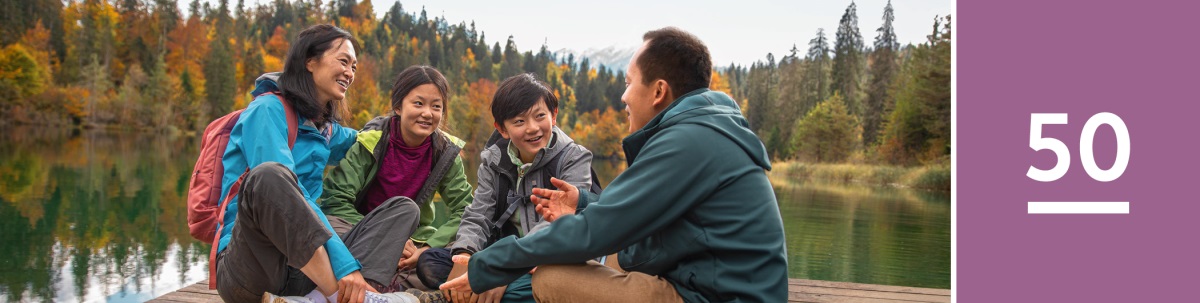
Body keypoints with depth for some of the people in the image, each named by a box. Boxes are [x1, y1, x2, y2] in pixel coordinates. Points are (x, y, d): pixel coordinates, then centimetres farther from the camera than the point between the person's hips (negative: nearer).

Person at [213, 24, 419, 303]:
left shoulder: (324, 129, 18)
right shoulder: (268, 110, -6)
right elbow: (285, 190, -21)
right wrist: (343, 262, -30)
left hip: (302, 268, 8)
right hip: (247, 267, -8)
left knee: (404, 209, -3)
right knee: (268, 176, -34)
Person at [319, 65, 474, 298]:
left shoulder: (446, 153, -5)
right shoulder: (371, 141, -13)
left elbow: (466, 209, -9)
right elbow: (335, 200, -17)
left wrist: (428, 248, -23)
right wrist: (383, 241, -25)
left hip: (412, 239, 3)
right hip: (362, 233, -3)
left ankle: (394, 286, -36)